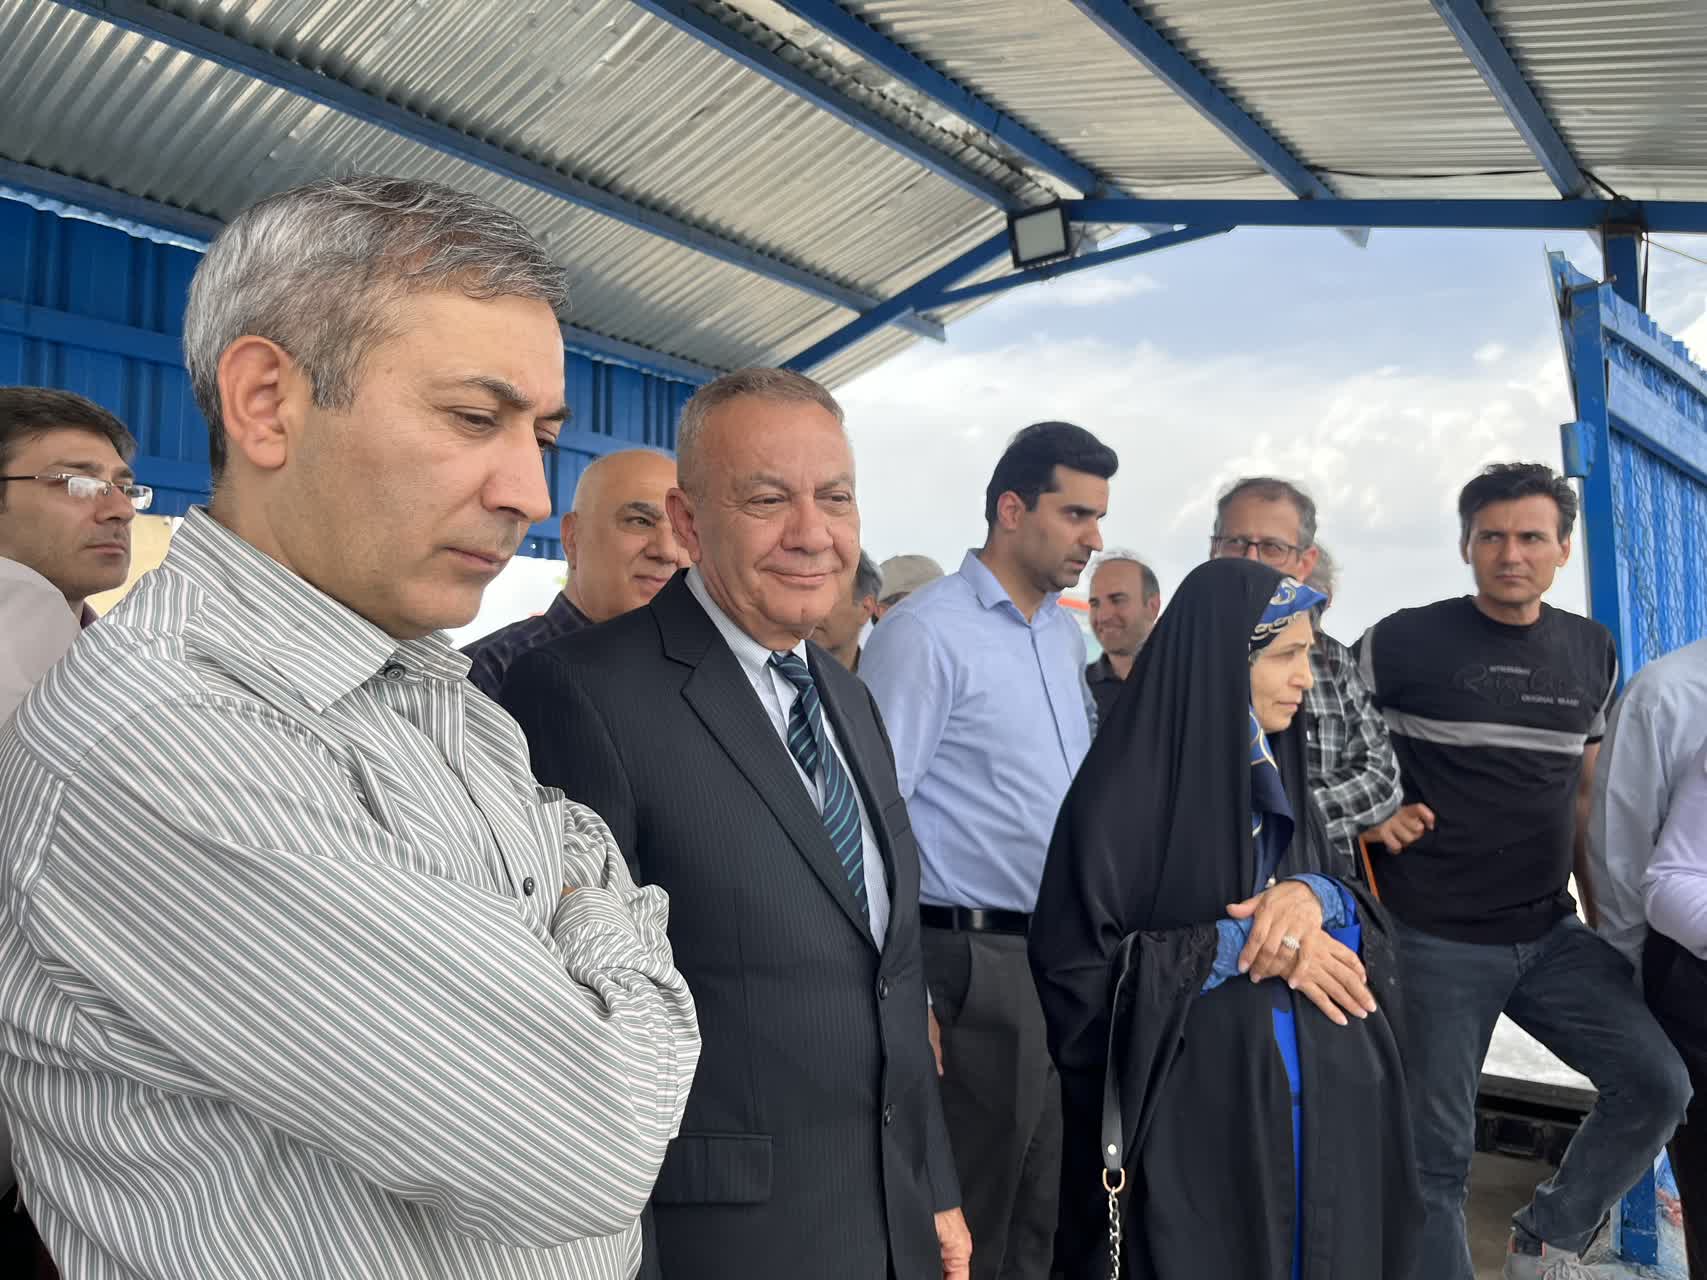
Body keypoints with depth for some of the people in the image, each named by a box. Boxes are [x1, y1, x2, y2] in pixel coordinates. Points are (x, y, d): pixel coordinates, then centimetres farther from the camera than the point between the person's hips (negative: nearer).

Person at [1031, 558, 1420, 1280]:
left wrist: (1316, 898, -14)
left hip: (1308, 1104, 7)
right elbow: (1076, 969, -18)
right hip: (1189, 1120, -7)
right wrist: (1239, 943, -19)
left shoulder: (1276, 772, 7)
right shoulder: (1128, 789, -15)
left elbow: (1367, 929, 8)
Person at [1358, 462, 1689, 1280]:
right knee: (1437, 1149, 2)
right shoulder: (1404, 642, -9)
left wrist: (1602, 910, 14)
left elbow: (1583, 794, 15)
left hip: (1551, 935, 5)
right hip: (1434, 940, -4)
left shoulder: (1592, 652, 7)